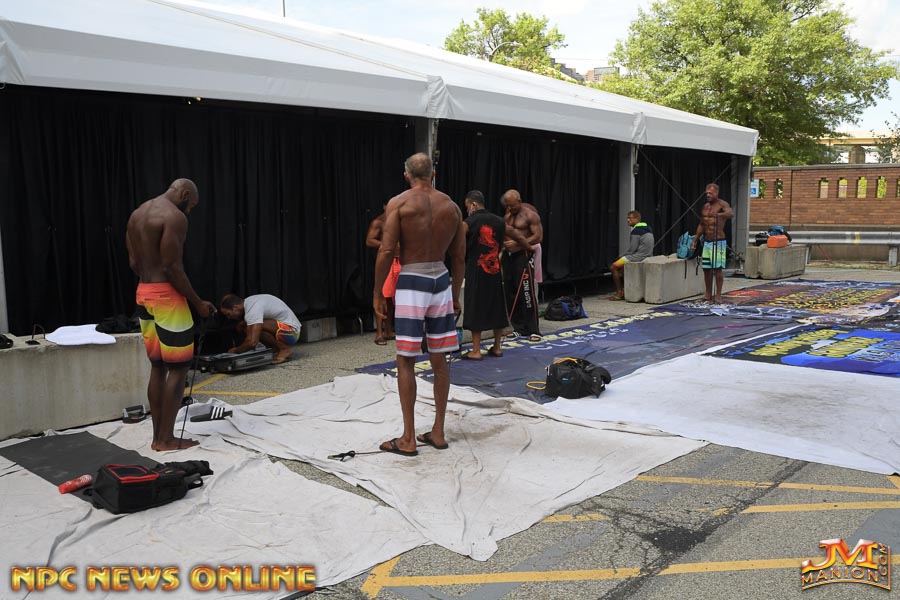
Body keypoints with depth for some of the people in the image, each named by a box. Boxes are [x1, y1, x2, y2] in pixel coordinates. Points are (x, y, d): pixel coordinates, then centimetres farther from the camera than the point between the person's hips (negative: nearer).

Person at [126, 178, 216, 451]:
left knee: (158, 367, 13)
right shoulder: (174, 216, -13)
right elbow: (172, 268, -19)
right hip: (167, 296, -9)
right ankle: (167, 438, 2)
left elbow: (134, 262, 14)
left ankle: (158, 436, 17)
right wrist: (198, 302, -11)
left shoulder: (137, 214, 15)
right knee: (178, 368, -1)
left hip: (143, 294, 9)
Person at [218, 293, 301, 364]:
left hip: (291, 331, -10)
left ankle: (284, 349, -12)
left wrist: (236, 351, -15)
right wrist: (238, 347, 8)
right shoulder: (248, 302, 7)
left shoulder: (252, 308, -25)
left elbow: (252, 342, -32)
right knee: (241, 326, 4)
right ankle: (276, 350, 4)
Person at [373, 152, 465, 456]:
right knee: (439, 360, 12)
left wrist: (377, 293, -3)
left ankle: (408, 439, 7)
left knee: (405, 361, 3)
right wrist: (455, 295, 20)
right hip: (441, 281, 5)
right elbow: (459, 257, 11)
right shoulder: (451, 206, 9)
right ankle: (438, 432, 21)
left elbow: (386, 251, -11)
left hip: (412, 282, -4)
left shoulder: (398, 203, -5)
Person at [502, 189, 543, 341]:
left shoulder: (530, 215, -5)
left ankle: (533, 330, -1)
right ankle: (519, 327, 15)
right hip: (508, 256, 7)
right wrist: (501, 241, 3)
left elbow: (538, 237, -12)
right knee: (510, 293, 5)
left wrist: (517, 243, -19)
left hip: (523, 256, -7)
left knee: (526, 294, -8)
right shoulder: (507, 216, 15)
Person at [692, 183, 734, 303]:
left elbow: (731, 213, -31)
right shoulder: (705, 206, 14)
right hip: (706, 242, 7)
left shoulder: (722, 204, -8)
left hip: (718, 242, -7)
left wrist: (720, 214, -52)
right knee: (706, 269, 7)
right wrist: (695, 240, 18)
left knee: (717, 268, -8)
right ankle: (708, 294, 16)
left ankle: (718, 295, -4)